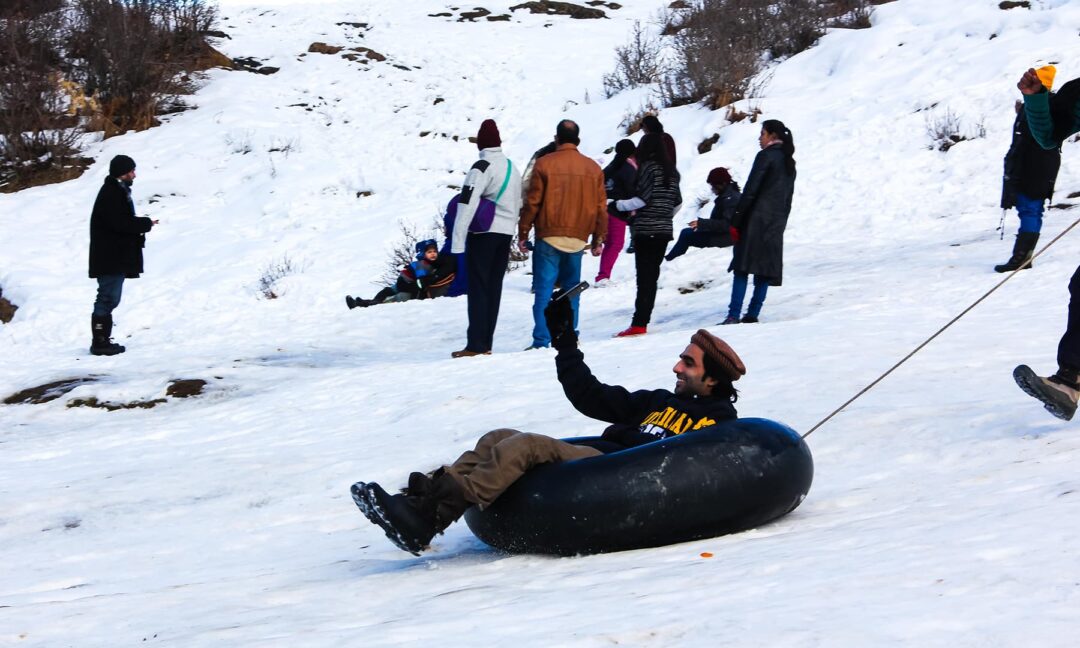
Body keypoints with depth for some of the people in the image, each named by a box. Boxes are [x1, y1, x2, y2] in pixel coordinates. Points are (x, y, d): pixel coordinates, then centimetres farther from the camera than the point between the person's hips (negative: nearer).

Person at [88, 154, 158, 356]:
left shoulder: (118, 191, 19)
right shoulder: (111, 194, -15)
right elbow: (120, 223, -22)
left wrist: (142, 225, 4)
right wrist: (146, 224, -12)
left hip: (117, 258, 11)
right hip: (110, 258, -11)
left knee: (109, 299, 13)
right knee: (108, 298, -9)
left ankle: (103, 341, 17)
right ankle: (100, 341, -8)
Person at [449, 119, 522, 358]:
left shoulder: (483, 167, -13)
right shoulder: (512, 167, 14)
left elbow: (467, 203, -20)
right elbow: (518, 204, 21)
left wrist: (458, 240, -22)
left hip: (483, 233, -7)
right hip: (506, 234, 7)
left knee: (478, 288, -5)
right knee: (494, 288, 10)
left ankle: (475, 345, -9)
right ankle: (486, 343, 11)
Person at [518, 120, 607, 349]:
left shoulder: (544, 164, -5)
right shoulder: (593, 168, 6)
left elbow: (532, 202, -4)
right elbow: (601, 207, 9)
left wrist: (523, 233, 4)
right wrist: (598, 239, 17)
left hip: (549, 236, -3)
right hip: (578, 239, 3)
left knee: (543, 289, -2)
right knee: (571, 289, 14)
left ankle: (542, 340, -8)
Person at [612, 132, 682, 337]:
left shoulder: (648, 167, -10)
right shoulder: (671, 170, 11)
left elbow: (642, 199, -16)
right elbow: (678, 202, 14)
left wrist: (618, 205, -5)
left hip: (646, 230, -7)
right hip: (664, 230, 7)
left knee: (644, 278, -9)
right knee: (652, 277, 10)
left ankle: (639, 324, -12)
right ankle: (642, 321, 11)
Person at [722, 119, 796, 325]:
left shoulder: (766, 156, -7)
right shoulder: (789, 163, 17)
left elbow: (750, 190, -11)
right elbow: (788, 198, 18)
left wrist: (736, 221, -8)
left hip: (757, 218, -7)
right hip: (777, 222, 7)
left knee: (743, 267, -10)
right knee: (766, 269, 6)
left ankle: (733, 316, -18)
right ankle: (752, 315, 3)